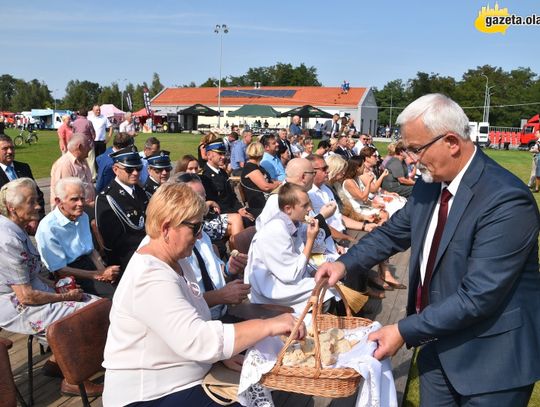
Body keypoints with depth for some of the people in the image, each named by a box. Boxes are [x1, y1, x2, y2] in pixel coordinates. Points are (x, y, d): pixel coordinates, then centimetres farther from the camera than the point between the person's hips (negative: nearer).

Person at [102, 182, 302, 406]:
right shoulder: (149, 277, -24)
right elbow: (195, 340, -34)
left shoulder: (176, 264, 6)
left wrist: (223, 352, -5)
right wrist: (269, 325, -32)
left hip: (185, 382, 9)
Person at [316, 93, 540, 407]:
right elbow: (394, 232, 10)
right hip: (439, 341, 7)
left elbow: (477, 297, -27)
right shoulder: (431, 184, -3)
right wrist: (345, 263, -5)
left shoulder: (507, 200, -26)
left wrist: (404, 332, -22)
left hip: (491, 359, -6)